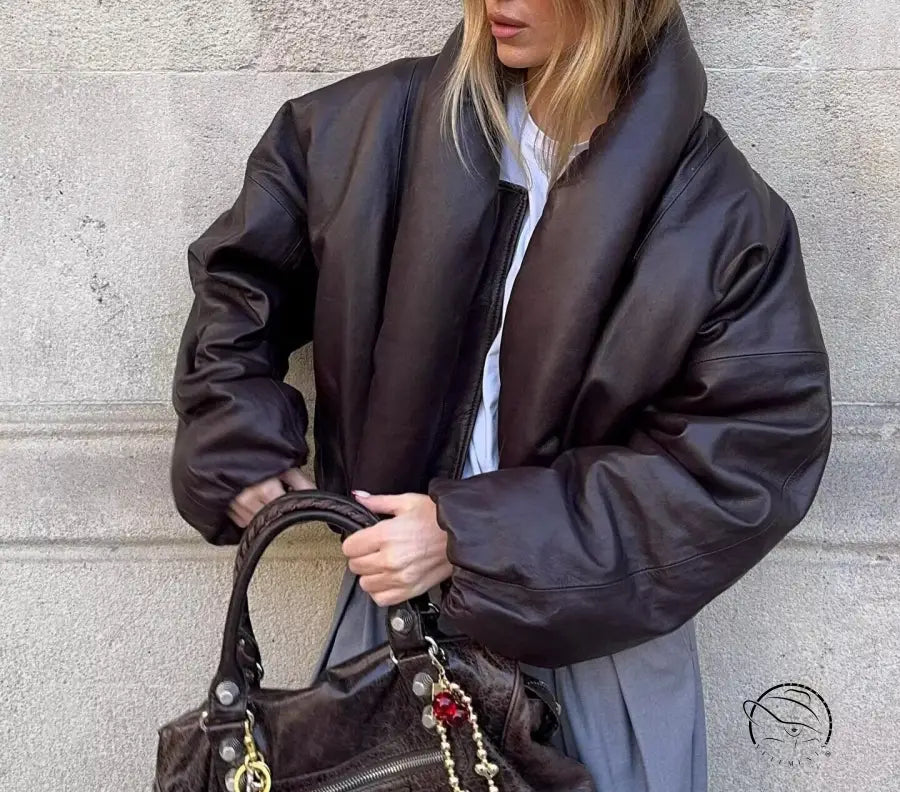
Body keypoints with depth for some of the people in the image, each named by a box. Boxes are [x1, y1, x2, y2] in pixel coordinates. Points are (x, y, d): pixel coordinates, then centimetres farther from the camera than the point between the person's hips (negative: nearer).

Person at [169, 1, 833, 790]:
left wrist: (475, 536, -20)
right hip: (397, 601, 2)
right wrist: (240, 436, -3)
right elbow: (241, 260, 10)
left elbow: (753, 454, -15)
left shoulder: (722, 217, -12)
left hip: (600, 630, -1)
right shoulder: (383, 126, -5)